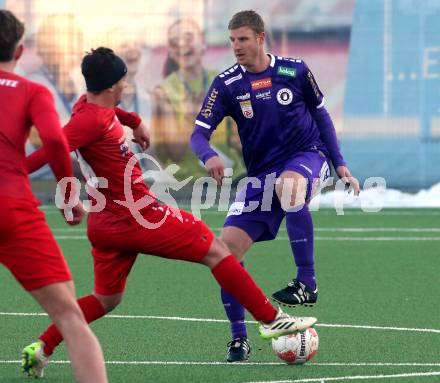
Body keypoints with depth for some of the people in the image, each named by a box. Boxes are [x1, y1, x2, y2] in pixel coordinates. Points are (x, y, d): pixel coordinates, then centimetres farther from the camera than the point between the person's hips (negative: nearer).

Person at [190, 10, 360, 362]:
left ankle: (307, 283, -32)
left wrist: (340, 165, 7)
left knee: (288, 185, -40)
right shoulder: (226, 85, -4)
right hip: (262, 172, 3)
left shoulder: (294, 70, -5)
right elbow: (199, 134, -9)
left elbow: (320, 114, 10)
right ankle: (239, 337, 2)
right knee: (228, 247, -11)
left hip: (307, 155, -3)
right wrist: (209, 156, -33)